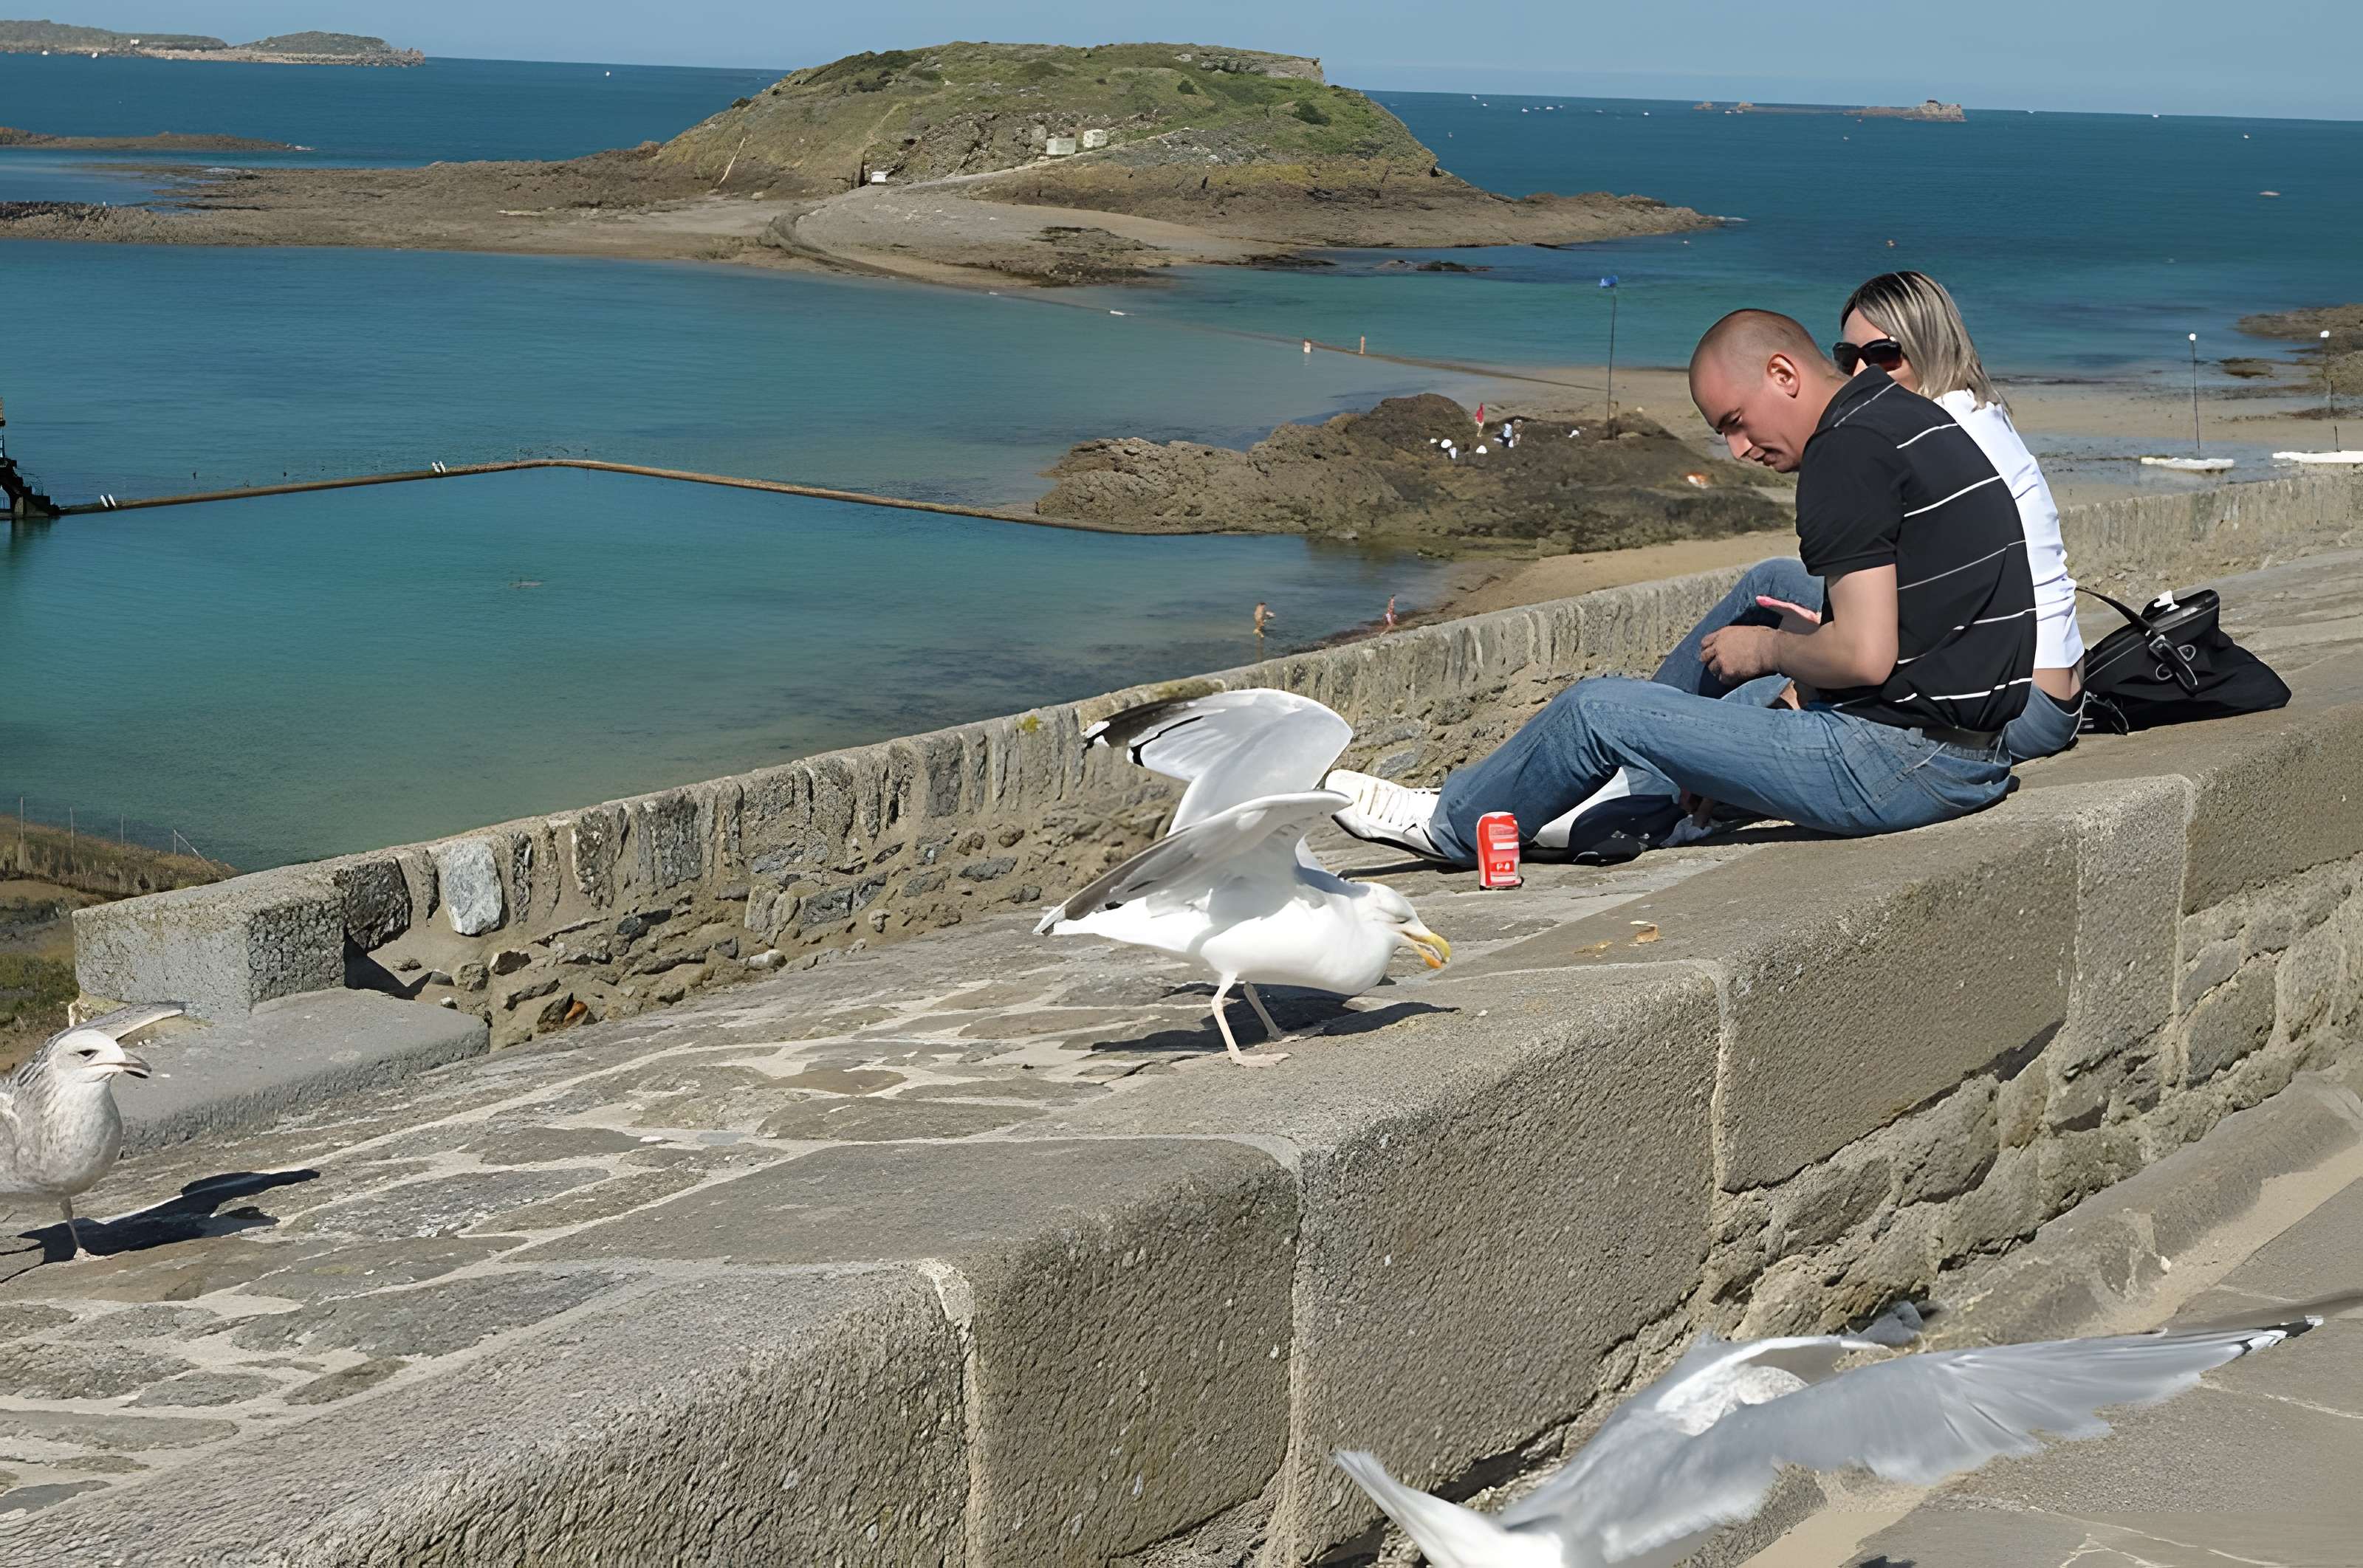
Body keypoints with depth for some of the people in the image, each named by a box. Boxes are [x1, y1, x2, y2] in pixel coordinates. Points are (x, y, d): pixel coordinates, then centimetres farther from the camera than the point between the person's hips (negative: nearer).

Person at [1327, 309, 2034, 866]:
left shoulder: (1849, 452, -16)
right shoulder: (1910, 416, 15)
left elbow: (1865, 657, -22)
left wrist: (1766, 650, -4)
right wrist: (1808, 636, 15)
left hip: (1898, 763, -10)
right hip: (1980, 761, 10)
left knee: (1598, 710, 0)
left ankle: (1453, 822, 23)